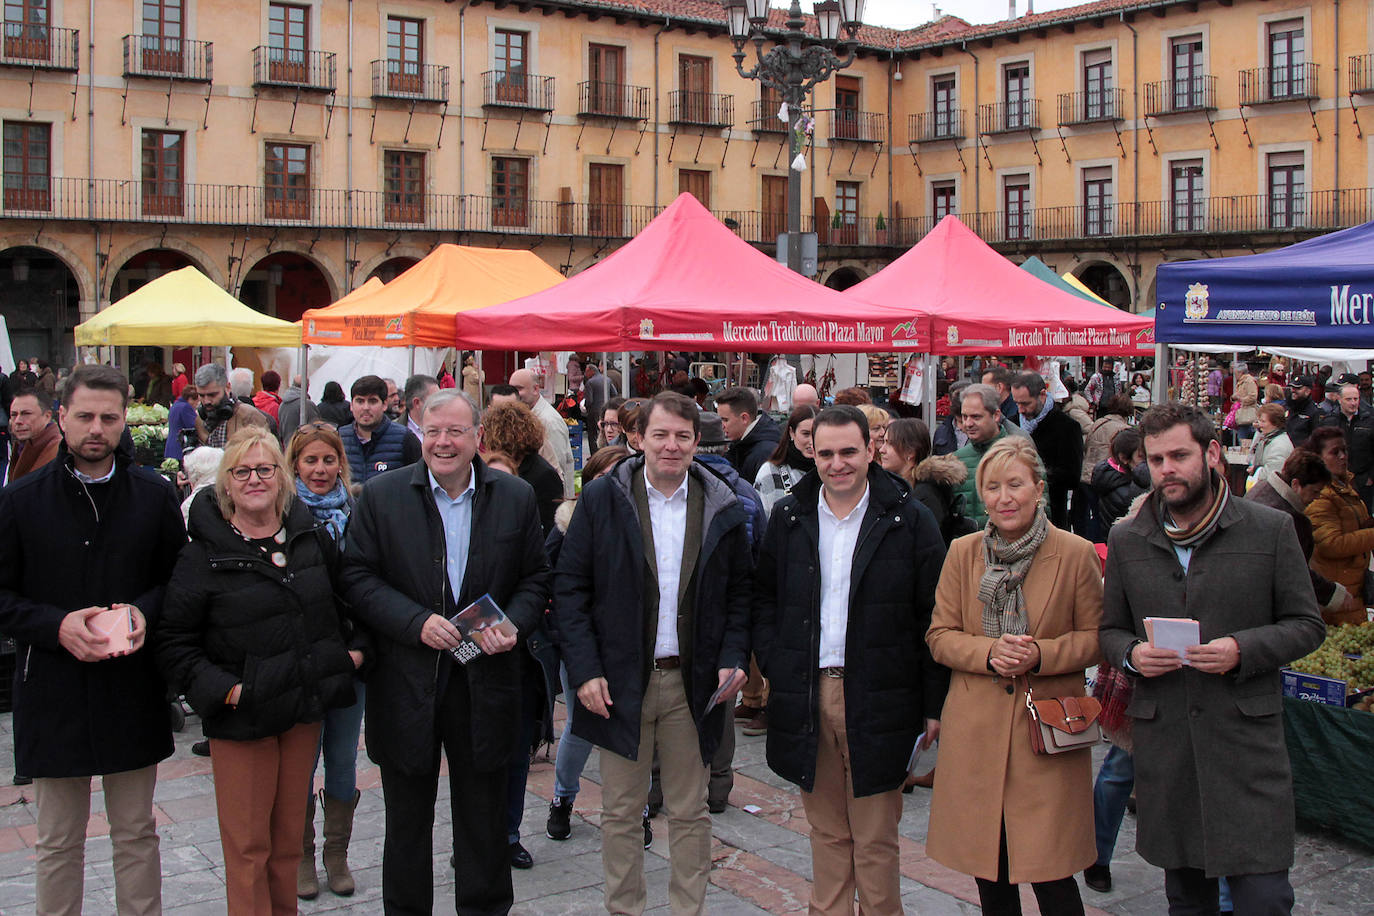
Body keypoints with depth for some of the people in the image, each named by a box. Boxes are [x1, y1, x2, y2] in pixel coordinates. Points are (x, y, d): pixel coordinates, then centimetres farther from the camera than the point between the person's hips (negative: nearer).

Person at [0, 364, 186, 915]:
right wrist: (55, 625, -18)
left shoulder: (155, 496, 3)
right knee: (58, 843, 11)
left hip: (133, 691, 1)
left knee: (137, 835, 13)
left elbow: (179, 579, 9)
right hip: (53, 693, -1)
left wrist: (146, 611, -11)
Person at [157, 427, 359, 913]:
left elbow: (342, 600, 21)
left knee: (289, 839, 15)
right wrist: (220, 689, -16)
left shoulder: (312, 538, 5)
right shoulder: (205, 555, -9)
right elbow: (172, 641, -8)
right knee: (247, 846, 1)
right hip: (242, 716, -4)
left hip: (304, 709, 4)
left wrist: (355, 651, 9)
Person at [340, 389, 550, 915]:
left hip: (484, 681, 1)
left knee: (484, 818, 13)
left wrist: (513, 625, -11)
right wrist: (417, 622, -17)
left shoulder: (516, 497, 3)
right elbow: (358, 577, -5)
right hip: (407, 685, -1)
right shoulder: (383, 495, -2)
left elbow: (536, 578, 8)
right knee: (407, 818, 13)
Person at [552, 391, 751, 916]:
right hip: (621, 682, -1)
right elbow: (570, 589, -2)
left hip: (693, 684, 1)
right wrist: (584, 670, -10)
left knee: (690, 813, 11)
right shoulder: (601, 499, -2)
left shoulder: (723, 508, 3)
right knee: (621, 813, 10)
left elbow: (740, 593, 9)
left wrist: (733, 658, -5)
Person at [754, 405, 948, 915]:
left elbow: (932, 618, -2)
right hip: (806, 696, 3)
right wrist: (773, 664, 2)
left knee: (875, 842, 5)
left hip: (877, 700, -3)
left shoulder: (908, 519, -2)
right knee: (826, 833, 13)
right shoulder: (789, 517, 8)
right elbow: (763, 598, 16)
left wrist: (934, 705, -5)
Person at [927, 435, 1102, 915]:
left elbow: (1096, 637, 2)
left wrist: (1040, 654, -15)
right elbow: (939, 636, 6)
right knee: (988, 871, 11)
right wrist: (988, 652, -13)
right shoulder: (962, 553, 5)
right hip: (976, 732, 3)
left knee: (1050, 873, -4)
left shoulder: (1076, 553, -3)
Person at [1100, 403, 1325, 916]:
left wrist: (1242, 650, -14)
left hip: (1246, 739, -2)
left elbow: (1306, 625, 3)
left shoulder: (1270, 531, 0)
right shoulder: (1126, 541, 7)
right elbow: (1110, 630, 15)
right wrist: (1131, 655, -8)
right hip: (1162, 743, 3)